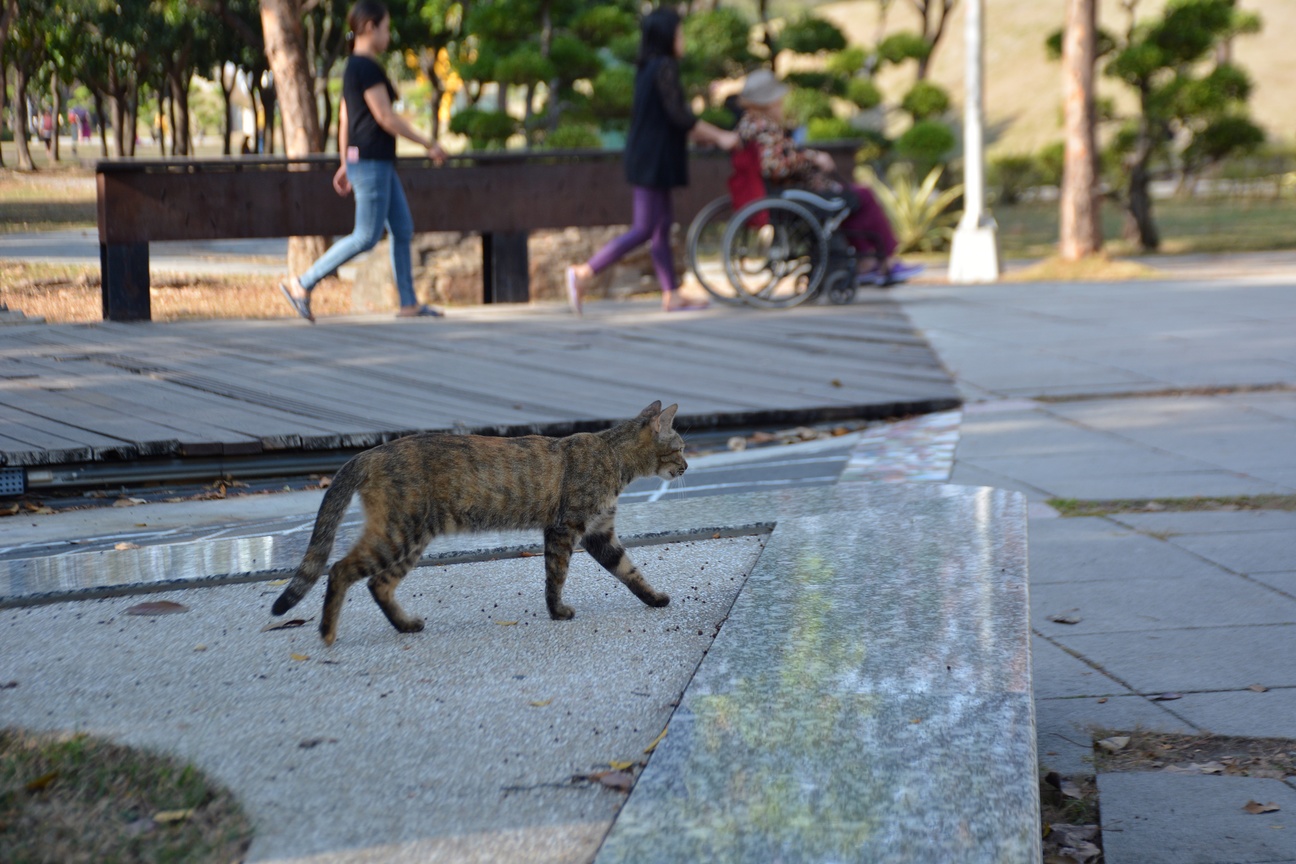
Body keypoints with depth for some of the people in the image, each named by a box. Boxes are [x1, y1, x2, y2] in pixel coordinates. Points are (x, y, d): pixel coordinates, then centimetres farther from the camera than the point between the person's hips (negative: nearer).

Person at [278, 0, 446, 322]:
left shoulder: (353, 68, 15)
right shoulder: (366, 67, -15)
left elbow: (344, 120, 18)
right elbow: (385, 117, -18)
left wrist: (346, 166, 20)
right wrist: (428, 144, -12)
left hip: (378, 164, 10)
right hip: (371, 163, -10)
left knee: (403, 230, 10)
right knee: (367, 237, -8)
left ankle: (409, 303, 12)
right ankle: (302, 285, -5)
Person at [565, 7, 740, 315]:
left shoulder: (647, 69, 13)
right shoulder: (665, 67, -15)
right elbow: (679, 116, -19)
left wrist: (698, 133, 25)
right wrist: (719, 136, -11)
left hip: (647, 158, 10)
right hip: (653, 159, -10)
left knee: (663, 225, 10)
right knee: (644, 229, -7)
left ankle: (671, 297, 13)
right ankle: (583, 273, -8)